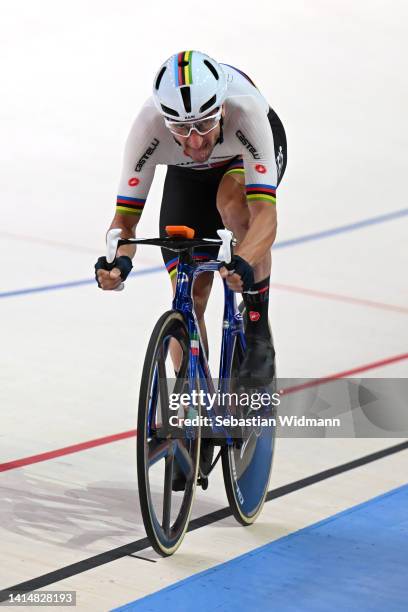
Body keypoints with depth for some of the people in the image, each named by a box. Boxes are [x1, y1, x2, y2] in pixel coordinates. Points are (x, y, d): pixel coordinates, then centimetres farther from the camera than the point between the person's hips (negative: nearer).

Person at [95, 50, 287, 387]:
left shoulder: (245, 109, -43)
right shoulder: (148, 125, -38)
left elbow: (265, 214, -49)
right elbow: (125, 219, -33)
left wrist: (243, 264, -68)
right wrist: (118, 261, -55)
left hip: (250, 153, -2)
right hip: (187, 174, 2)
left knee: (233, 201, -37)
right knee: (189, 297, -6)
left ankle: (259, 332, -19)